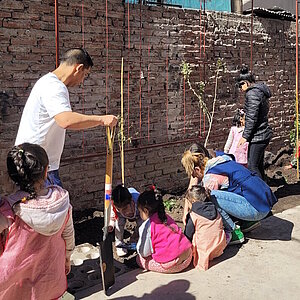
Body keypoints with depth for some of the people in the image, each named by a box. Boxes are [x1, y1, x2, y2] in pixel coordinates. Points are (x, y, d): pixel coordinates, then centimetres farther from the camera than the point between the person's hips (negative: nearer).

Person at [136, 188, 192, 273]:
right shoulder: (166, 217, 11)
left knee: (139, 259, 8)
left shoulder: (146, 226, -9)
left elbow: (144, 253, -4)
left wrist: (138, 245, 16)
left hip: (171, 265, -6)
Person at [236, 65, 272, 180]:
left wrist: (245, 136, -16)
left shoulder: (252, 93, -14)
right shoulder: (260, 92, 18)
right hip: (264, 134, 11)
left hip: (257, 136, -11)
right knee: (258, 166, 16)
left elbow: (252, 117, -19)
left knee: (252, 166, -9)